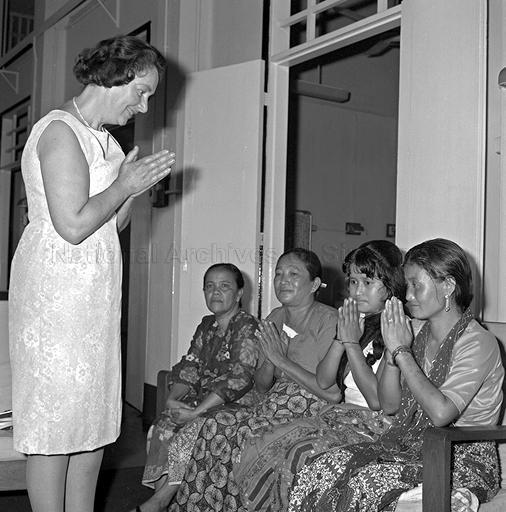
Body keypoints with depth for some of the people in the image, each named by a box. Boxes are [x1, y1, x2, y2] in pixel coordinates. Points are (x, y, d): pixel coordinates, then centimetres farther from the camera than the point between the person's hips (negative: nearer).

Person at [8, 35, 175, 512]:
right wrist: (125, 185, -9)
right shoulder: (61, 132, -12)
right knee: (55, 418, -2)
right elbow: (73, 225, -20)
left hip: (94, 292, 9)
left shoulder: (104, 139, 17)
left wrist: (133, 185, 3)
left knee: (95, 416, 12)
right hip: (56, 289, -9)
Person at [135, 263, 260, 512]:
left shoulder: (247, 327, -10)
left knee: (189, 433, -29)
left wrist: (196, 411, -25)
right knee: (161, 429, -16)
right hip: (203, 401, 7)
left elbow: (238, 377, -21)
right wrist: (173, 398, -12)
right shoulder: (206, 326, 14)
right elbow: (189, 366, 8)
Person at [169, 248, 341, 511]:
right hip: (272, 406, 7)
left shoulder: (329, 322, -12)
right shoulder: (274, 319, 11)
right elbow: (261, 386, 13)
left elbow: (334, 393, -20)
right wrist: (269, 361, -10)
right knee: (217, 422, -18)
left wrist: (281, 360, -17)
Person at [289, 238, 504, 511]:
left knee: (367, 484, -30)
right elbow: (389, 405, 7)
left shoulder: (479, 343, -14)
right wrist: (392, 355, -11)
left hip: (464, 461, -6)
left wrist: (402, 352, -21)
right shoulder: (415, 330, 7)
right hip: (408, 445, 6)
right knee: (318, 471, -18)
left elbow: (441, 413, -28)